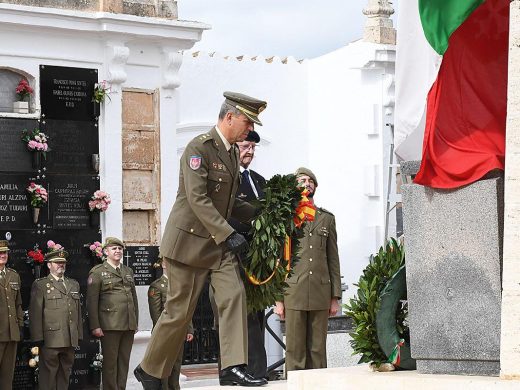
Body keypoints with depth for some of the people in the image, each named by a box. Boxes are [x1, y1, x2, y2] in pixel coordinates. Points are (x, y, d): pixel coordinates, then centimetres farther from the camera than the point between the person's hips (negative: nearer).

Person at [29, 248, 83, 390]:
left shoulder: (73, 284, 19)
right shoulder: (40, 285, 2)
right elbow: (35, 313, -4)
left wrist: (79, 335, 13)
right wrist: (38, 337, -11)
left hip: (70, 340, 5)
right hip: (50, 339, -5)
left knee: (65, 372, 8)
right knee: (48, 373, -3)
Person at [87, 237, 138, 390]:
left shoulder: (128, 271, 18)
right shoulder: (98, 272, 0)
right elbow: (92, 301, -5)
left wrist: (136, 322, 15)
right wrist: (95, 326, -11)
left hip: (129, 325, 5)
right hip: (110, 325, -5)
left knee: (124, 361, 7)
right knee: (110, 362, -2)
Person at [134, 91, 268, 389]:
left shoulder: (232, 152, 12)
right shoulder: (199, 148, -16)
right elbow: (197, 199, -24)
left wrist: (257, 211, 4)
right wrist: (228, 234, -29)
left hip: (220, 242, 8)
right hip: (190, 241, -8)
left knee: (234, 296, -10)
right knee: (180, 311, 0)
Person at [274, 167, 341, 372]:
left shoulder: (327, 218, 17)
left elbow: (333, 260, 14)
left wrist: (335, 297, 7)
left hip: (320, 294, 2)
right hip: (293, 292, -2)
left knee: (318, 351, 2)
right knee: (295, 351, -4)